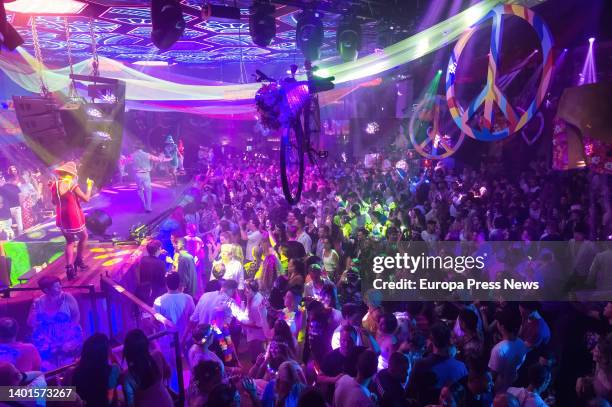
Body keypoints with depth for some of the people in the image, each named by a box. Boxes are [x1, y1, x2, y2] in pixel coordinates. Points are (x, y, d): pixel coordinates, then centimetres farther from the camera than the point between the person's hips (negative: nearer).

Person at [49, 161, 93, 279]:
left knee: (70, 241, 19)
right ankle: (78, 261, 24)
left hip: (61, 219, 6)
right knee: (84, 237, 20)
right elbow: (86, 199, -14)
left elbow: (54, 202, 14)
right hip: (74, 218, -6)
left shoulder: (54, 185, 2)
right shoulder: (72, 184, -16)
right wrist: (89, 185, -2)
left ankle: (69, 268, 6)